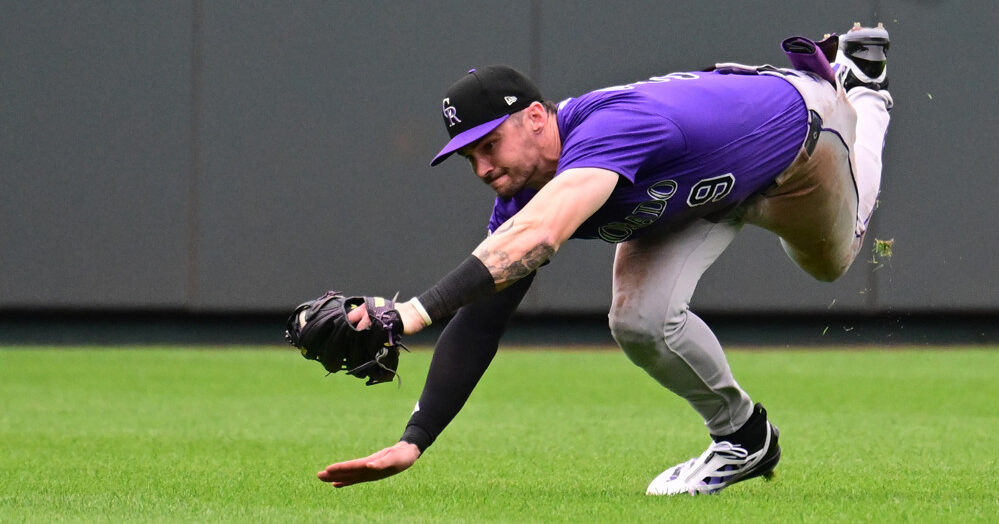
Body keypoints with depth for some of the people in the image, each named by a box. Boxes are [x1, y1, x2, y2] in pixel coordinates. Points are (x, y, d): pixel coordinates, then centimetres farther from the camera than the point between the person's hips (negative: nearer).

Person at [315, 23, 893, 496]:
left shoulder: (608, 125, -49)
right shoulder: (526, 193, -26)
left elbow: (537, 238, -65)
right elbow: (478, 324, -23)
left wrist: (418, 310, -74)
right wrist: (413, 441, -31)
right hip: (702, 191, 5)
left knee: (832, 257, 22)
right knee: (641, 321, -13)